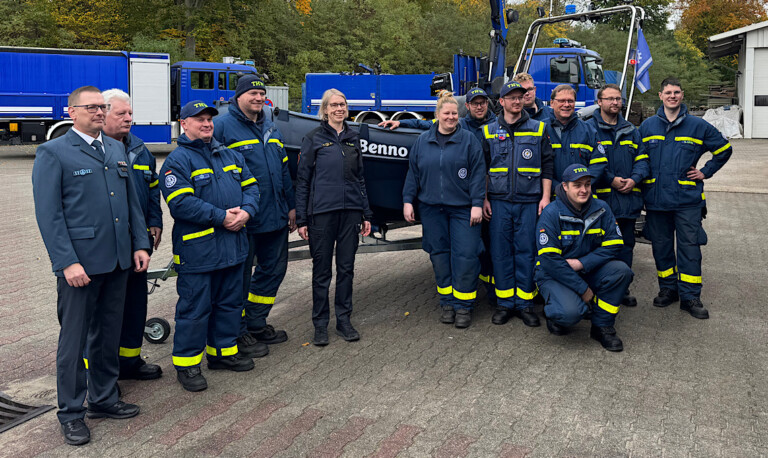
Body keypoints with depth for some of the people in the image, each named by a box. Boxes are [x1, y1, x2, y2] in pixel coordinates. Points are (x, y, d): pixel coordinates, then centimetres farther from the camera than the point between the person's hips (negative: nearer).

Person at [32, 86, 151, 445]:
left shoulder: (117, 150, 14)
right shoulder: (53, 153, -5)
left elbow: (132, 201, 17)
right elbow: (49, 214, -11)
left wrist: (140, 244, 8)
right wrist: (68, 263, -17)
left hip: (118, 261, 6)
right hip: (80, 263, -6)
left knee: (108, 335, 16)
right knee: (74, 339, 4)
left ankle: (104, 399, 31)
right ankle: (71, 413, 18)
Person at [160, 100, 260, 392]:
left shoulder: (229, 155, 15)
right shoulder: (178, 160, -8)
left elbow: (250, 186, 13)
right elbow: (180, 203, -19)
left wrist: (246, 212, -8)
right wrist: (221, 217, -20)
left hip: (233, 245, 7)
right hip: (197, 249, -7)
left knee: (230, 302, 17)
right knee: (194, 307, 0)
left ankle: (223, 351, 32)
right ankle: (187, 363, 13)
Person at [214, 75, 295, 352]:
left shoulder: (270, 128, 15)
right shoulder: (222, 126, -8)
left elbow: (283, 169, 21)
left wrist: (290, 206, 19)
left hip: (275, 217, 8)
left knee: (274, 269, 15)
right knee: (240, 277, 3)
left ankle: (256, 324, 31)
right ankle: (238, 334, 17)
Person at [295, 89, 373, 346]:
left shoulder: (353, 138, 12)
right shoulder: (314, 139, 1)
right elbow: (302, 180, 0)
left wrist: (366, 214, 12)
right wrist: (301, 219, -5)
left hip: (350, 210, 4)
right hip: (321, 211, -3)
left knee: (346, 267, 8)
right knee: (322, 270, 3)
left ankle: (344, 320, 20)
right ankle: (320, 323, 15)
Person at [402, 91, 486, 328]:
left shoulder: (469, 140, 1)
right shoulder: (423, 141, 10)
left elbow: (478, 174, -3)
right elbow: (413, 173, 12)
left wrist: (477, 204, -9)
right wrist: (408, 201, 6)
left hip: (462, 209, -3)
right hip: (432, 208, 3)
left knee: (465, 255, -6)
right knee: (439, 255, 7)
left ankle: (463, 305, 5)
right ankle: (447, 303, 19)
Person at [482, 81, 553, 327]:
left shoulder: (538, 130, 9)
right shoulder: (489, 132, 10)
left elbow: (547, 166, 8)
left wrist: (546, 197, 0)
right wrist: (484, 199, 5)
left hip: (529, 201, -1)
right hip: (499, 201, 1)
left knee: (526, 251, 1)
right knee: (501, 251, 2)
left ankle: (525, 303, 10)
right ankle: (505, 303, 12)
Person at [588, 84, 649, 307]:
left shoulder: (631, 130, 16)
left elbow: (642, 159, 13)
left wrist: (634, 179, -6)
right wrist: (611, 180, -15)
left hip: (628, 198, 5)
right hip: (601, 198, -5)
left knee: (626, 245, 11)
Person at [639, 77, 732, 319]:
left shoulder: (698, 126, 3)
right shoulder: (647, 126, 8)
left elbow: (724, 149, 14)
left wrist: (705, 172, 7)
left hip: (687, 199, -2)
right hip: (656, 198, 2)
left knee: (689, 247, -2)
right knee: (661, 246, 9)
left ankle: (690, 296, 6)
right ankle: (668, 289, 24)